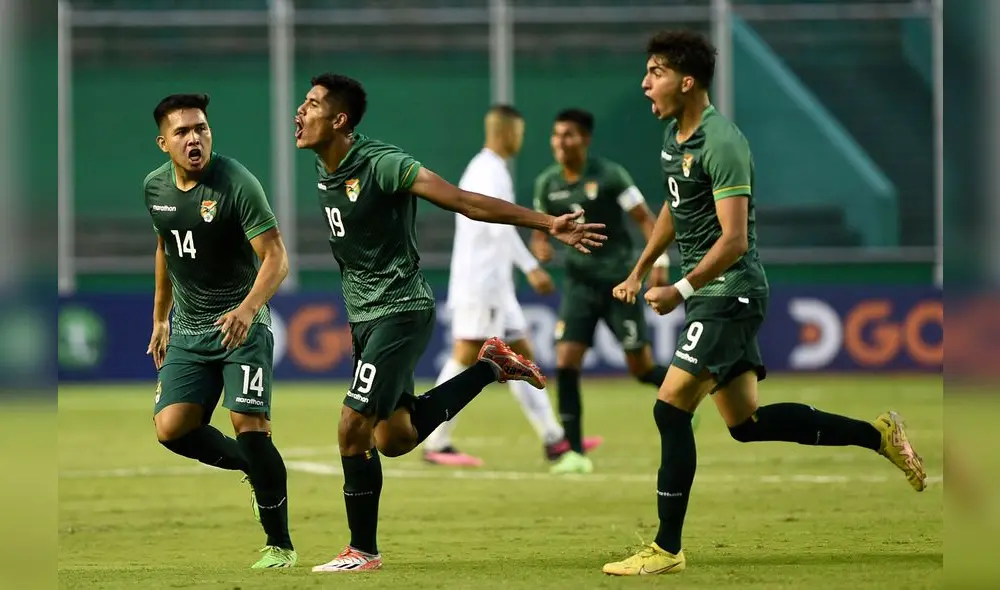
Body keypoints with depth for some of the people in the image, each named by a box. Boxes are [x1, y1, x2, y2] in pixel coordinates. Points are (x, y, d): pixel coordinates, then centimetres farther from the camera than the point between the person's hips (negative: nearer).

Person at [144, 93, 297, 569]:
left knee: (249, 424, -17)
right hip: (188, 329, 6)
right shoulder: (155, 187, 4)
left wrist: (248, 308, -35)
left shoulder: (237, 183, -16)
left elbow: (276, 257, -19)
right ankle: (255, 469, 18)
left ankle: (280, 544, -4)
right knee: (170, 428, -8)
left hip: (240, 325, -6)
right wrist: (160, 318, 24)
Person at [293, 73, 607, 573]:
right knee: (394, 437, 13)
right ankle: (490, 367, 26)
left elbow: (464, 201, -24)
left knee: (353, 429, -11)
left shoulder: (381, 165, -21)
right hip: (364, 315, 9)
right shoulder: (324, 169, 5)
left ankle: (362, 551, 1)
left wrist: (548, 224, -30)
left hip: (399, 311, -9)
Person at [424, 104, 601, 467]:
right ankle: (436, 444, -6)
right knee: (466, 357, -9)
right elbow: (500, 226, -24)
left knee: (521, 356, 7)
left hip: (495, 284, 10)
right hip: (480, 283, -10)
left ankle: (553, 439, 6)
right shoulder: (490, 172, -12)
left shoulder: (485, 169, 19)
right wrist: (531, 267, -26)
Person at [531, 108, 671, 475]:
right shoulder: (547, 184, 2)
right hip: (580, 282, 4)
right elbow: (541, 229, 14)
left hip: (619, 280, -4)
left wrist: (660, 262, -17)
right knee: (565, 362, -10)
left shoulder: (609, 176, -11)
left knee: (641, 368, -1)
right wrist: (541, 246, -9)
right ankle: (576, 452, -5)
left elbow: (645, 219, -7)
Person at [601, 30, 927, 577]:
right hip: (709, 293, 10)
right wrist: (639, 272, 24)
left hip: (729, 291, -10)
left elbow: (734, 240, -24)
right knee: (745, 422, 11)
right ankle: (877, 434, 21)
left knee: (671, 409, -13)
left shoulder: (721, 144, -20)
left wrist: (681, 290, -27)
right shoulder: (674, 136, 10)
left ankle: (667, 549, -8)